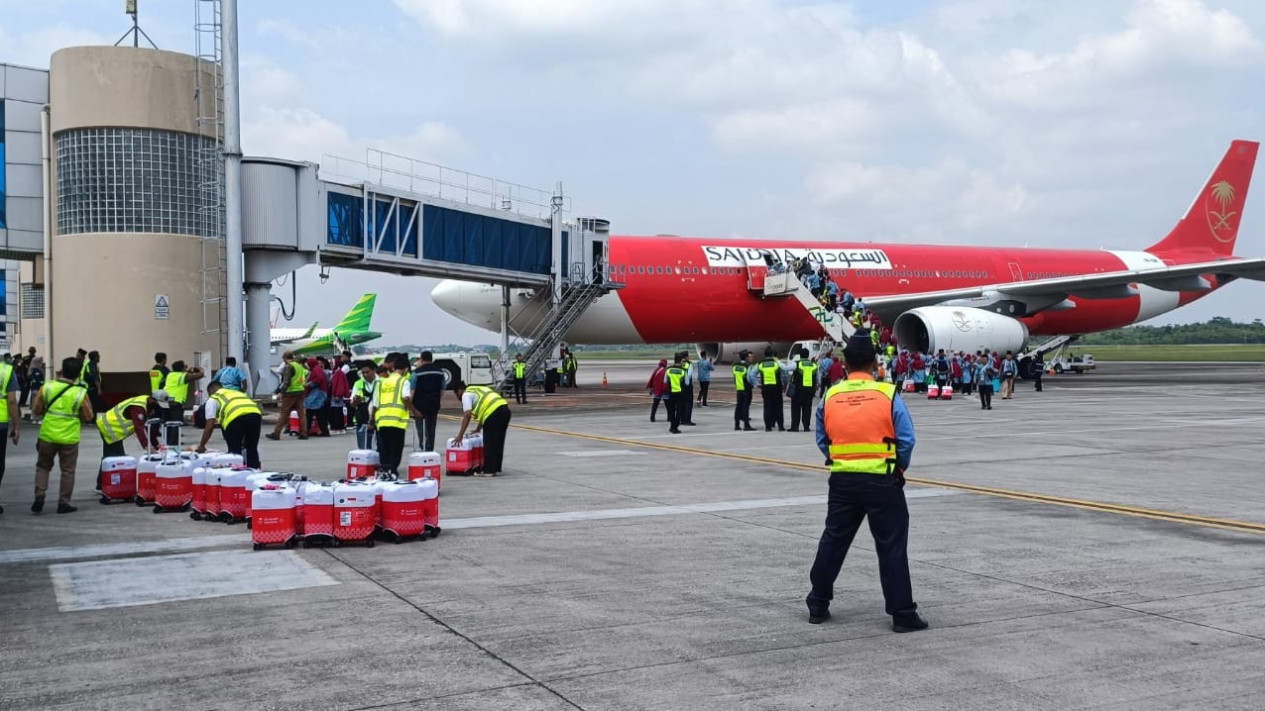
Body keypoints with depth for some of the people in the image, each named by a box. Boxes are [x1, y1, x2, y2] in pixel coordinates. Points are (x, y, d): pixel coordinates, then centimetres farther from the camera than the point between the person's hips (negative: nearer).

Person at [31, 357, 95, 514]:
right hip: (69, 438, -2)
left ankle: (39, 496, 7)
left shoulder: (46, 388, -6)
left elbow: (36, 411, 3)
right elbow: (88, 417, -2)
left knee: (43, 467, 19)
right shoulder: (80, 393, -12)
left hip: (47, 436, 2)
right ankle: (63, 503, 11)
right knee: (68, 471, 10)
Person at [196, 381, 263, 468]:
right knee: (252, 449, 17)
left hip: (236, 418, -5)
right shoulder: (238, 393, 40)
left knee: (234, 451, 9)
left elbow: (209, 427, 15)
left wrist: (201, 445, 25)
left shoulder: (212, 399, 25)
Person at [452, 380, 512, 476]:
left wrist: (460, 435, -7)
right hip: (505, 409, 9)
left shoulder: (466, 395, 3)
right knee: (498, 442, 17)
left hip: (493, 413, -9)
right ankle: (496, 468, 25)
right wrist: (478, 429, 38)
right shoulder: (477, 390, 30)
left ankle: (488, 470, 4)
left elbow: (467, 415, -8)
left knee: (489, 443, 0)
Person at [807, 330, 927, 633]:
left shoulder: (830, 397, 0)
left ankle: (818, 605, 24)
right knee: (892, 546, 3)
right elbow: (906, 440, -6)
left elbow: (822, 441, 8)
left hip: (842, 480, 3)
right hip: (882, 481, -3)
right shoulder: (888, 395, -8)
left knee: (833, 540, 15)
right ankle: (903, 613, 5)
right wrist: (899, 468, 10)